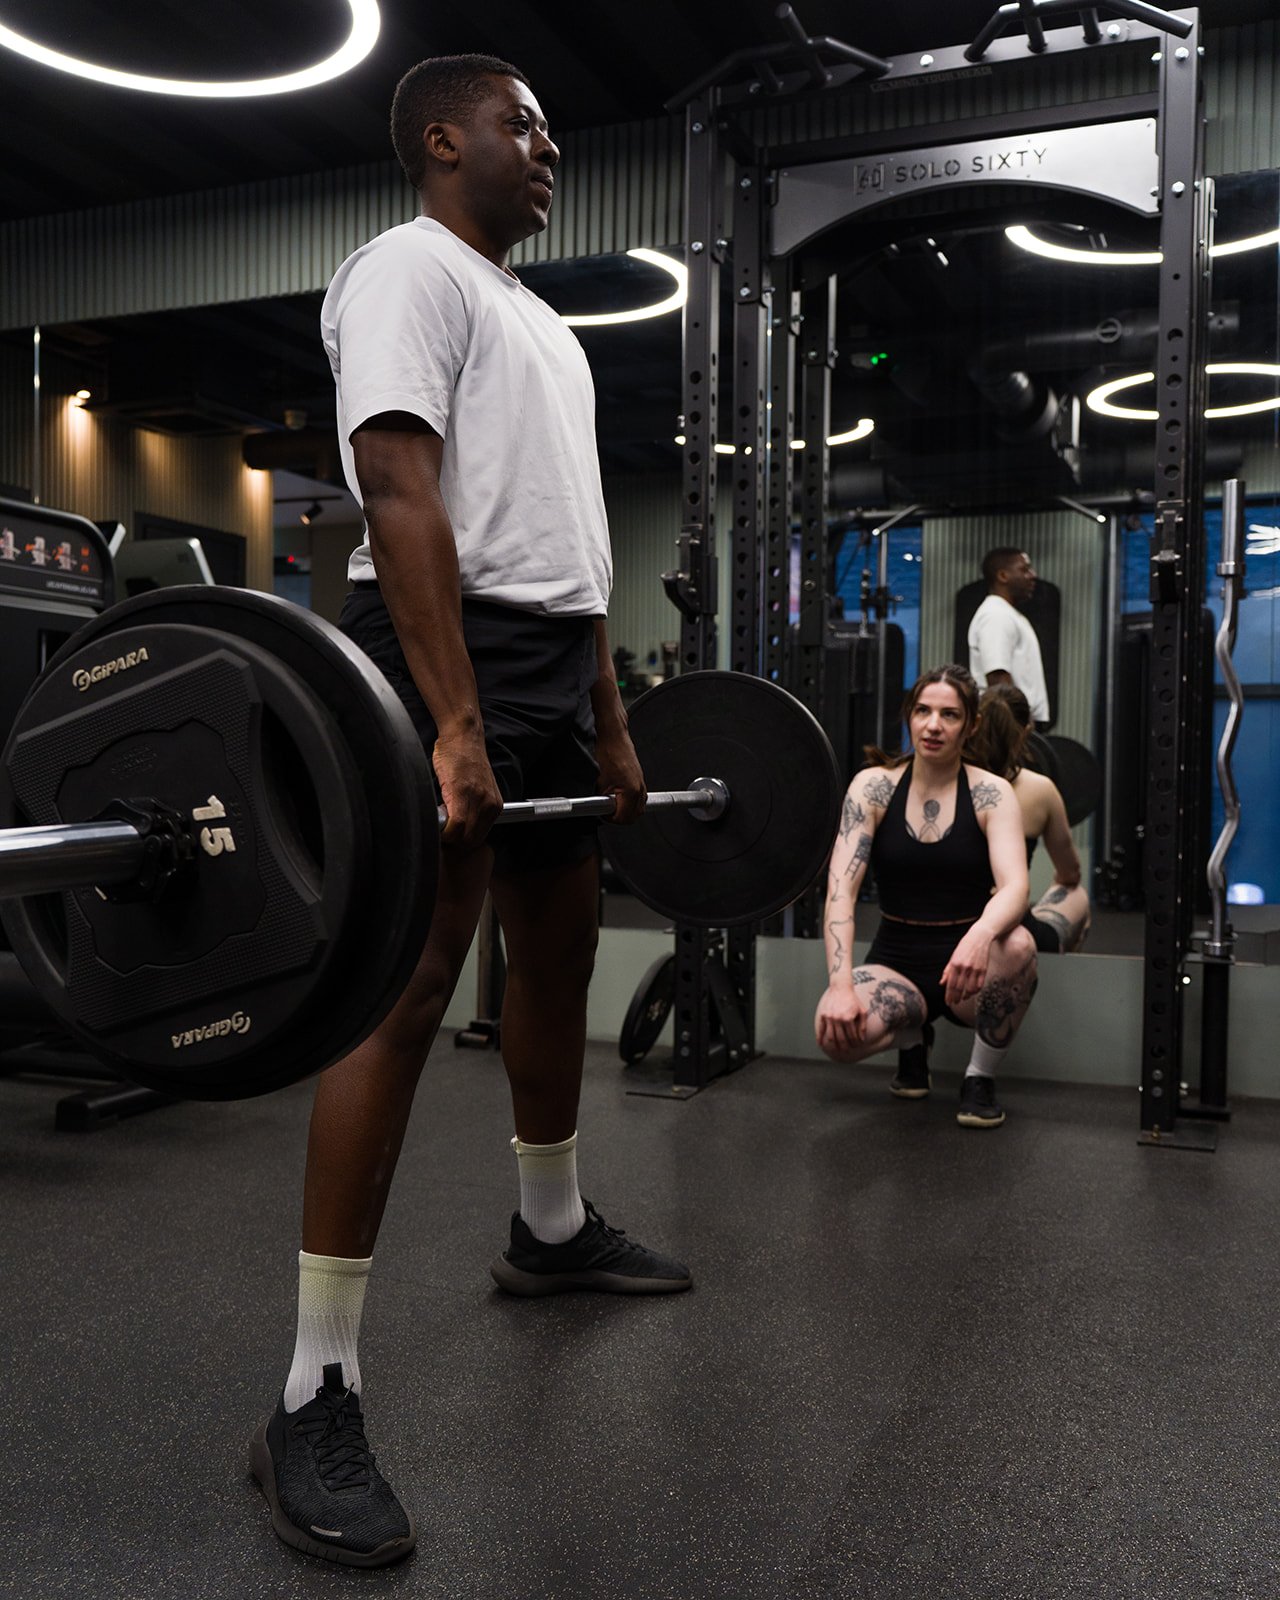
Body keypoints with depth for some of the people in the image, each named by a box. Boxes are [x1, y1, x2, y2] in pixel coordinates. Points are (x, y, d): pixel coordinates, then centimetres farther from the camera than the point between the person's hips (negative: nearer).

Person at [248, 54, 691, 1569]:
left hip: (557, 666, 10)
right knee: (406, 992, -13)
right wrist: (455, 727, -28)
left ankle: (552, 1231, 37)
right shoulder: (409, 268, -3)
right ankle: (314, 1402, -6)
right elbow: (403, 493, -18)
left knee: (558, 959, 16)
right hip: (450, 653, -10)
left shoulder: (535, 318, 26)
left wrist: (611, 726, 20)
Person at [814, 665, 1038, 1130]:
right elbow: (840, 889, -15)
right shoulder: (873, 786, -6)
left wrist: (979, 937, -46)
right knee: (836, 1032, -32)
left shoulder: (991, 793, -7)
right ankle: (911, 1037, 7)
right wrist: (840, 985, -30)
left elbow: (1014, 887, -23)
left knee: (1016, 945, -36)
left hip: (969, 969, 0)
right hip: (895, 965, 0)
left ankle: (980, 1077, -7)